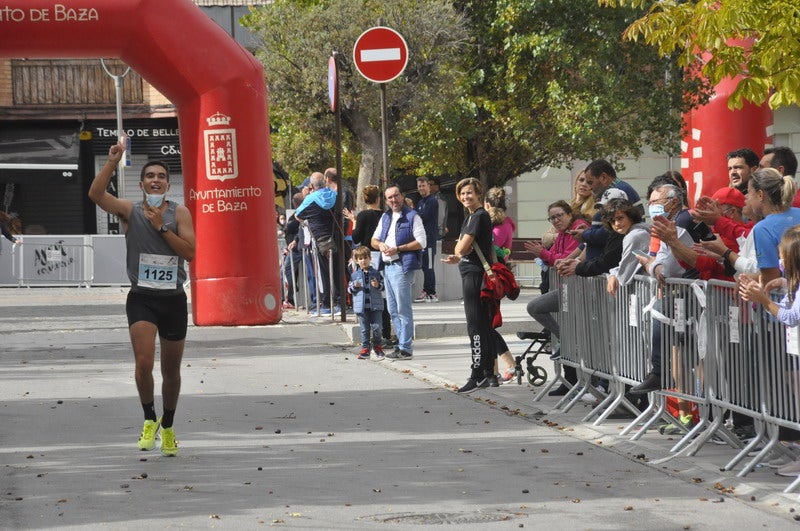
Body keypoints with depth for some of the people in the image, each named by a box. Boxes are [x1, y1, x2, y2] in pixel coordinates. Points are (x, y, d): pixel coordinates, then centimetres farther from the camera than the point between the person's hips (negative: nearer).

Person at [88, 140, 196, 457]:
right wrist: (113, 161, -21)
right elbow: (96, 194, -16)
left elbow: (190, 252, -9)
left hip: (174, 299, 2)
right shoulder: (130, 211, 1)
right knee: (143, 362, -20)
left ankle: (168, 427, 33)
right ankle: (149, 419, 3)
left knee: (171, 371, 12)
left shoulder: (179, 213, 3)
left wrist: (161, 227, -14)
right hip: (142, 298, -1)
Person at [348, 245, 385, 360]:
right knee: (364, 329, 4)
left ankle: (377, 347, 19)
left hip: (375, 305, -1)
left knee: (376, 327, 0)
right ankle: (365, 349, 10)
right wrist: (354, 286, -11)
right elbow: (349, 289, 10)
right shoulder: (355, 275, 6)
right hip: (361, 306, 1)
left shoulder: (375, 273, 5)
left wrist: (378, 285, -13)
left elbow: (383, 285, 8)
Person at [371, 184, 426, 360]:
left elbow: (421, 242, -11)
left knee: (403, 309, -8)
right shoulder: (385, 217, 18)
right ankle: (401, 344, 18)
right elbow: (374, 239, 22)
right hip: (387, 266, 8)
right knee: (393, 310, 11)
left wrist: (398, 249, -16)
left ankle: (405, 349, -7)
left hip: (402, 266, -8)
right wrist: (380, 244, -2)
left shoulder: (412, 216, -5)